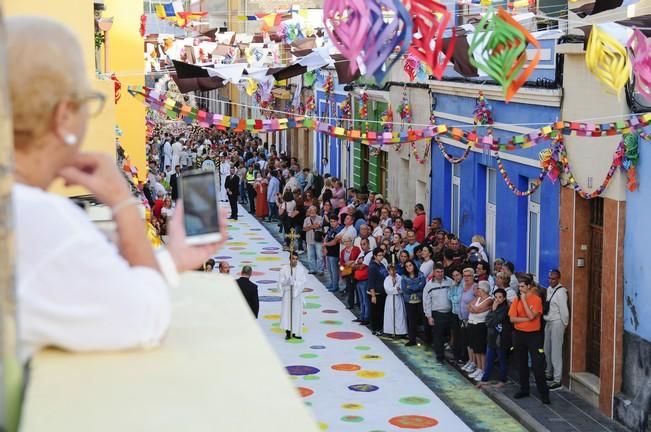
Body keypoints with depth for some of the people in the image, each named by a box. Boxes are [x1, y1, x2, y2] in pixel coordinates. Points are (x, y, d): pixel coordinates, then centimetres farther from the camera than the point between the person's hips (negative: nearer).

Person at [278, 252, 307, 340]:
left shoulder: (301, 269, -3)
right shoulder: (284, 269, -2)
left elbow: (303, 282, -8)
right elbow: (281, 282, -4)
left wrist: (294, 282, -23)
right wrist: (287, 281, -23)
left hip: (297, 293, 0)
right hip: (287, 293, 0)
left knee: (297, 312, 3)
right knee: (286, 311, -5)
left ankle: (295, 332, 12)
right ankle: (288, 332, 0)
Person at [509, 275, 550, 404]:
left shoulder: (536, 299, -8)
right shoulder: (517, 299, 3)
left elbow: (531, 315, -21)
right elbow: (512, 319, -4)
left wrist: (524, 300, -18)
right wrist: (527, 319, -15)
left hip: (534, 335, -4)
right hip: (519, 334, 4)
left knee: (538, 365, -6)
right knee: (521, 364, 11)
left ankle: (544, 393, -1)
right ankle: (524, 390, 23)